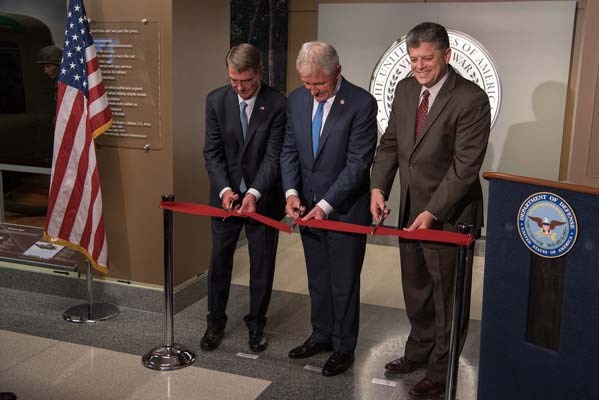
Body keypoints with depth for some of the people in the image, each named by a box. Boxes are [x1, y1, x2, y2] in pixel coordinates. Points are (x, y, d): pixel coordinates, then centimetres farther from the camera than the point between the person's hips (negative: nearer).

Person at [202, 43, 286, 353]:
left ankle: (256, 324, 29)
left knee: (262, 265, 10)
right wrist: (224, 189, -18)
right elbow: (213, 151, -5)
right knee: (219, 262, 11)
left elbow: (273, 156, -15)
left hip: (263, 197, -2)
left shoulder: (277, 104, -13)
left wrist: (254, 193, -27)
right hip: (225, 196, 2)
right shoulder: (216, 100, -5)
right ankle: (215, 323, 29)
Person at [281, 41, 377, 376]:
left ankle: (344, 348, 25)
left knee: (344, 283, 8)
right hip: (308, 207, 5)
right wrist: (292, 192, -8)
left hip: (345, 209, -5)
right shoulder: (296, 100, 1)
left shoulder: (362, 104, -17)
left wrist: (326, 205, -21)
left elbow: (358, 163, -18)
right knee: (317, 280, 19)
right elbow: (290, 151, 7)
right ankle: (322, 335, 37)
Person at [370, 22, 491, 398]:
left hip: (449, 215, -6)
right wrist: (379, 188, -7)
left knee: (447, 298, 9)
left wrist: (432, 213, -24)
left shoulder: (471, 99, -18)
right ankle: (419, 352, 42)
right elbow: (390, 144, 8)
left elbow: (465, 165, -21)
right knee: (416, 291, 21)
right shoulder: (405, 89, 3)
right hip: (411, 210, 7)